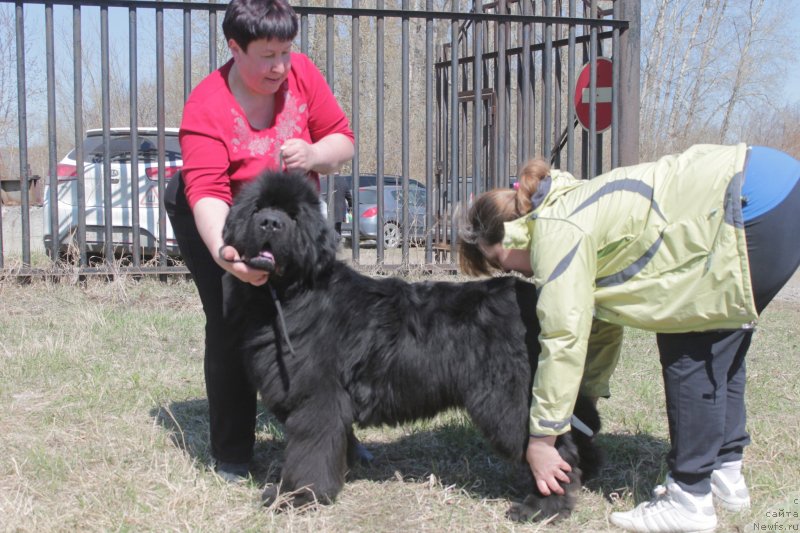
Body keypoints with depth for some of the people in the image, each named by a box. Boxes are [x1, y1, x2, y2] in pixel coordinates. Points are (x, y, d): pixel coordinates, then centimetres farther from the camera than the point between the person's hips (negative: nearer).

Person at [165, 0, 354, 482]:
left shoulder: (301, 73, -19)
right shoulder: (206, 107, -30)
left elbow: (343, 139, -11)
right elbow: (207, 192, -40)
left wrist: (314, 154, -35)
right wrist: (225, 254, -57)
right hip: (217, 224, -4)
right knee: (231, 326, -10)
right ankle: (231, 458, 2)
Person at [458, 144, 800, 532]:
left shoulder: (556, 233, -11)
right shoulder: (572, 211, 17)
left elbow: (564, 338, -13)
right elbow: (601, 326, 24)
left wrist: (541, 439, -6)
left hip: (759, 206, -10)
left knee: (691, 353, -2)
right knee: (717, 343, 18)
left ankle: (690, 500, 5)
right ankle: (725, 475, 27)